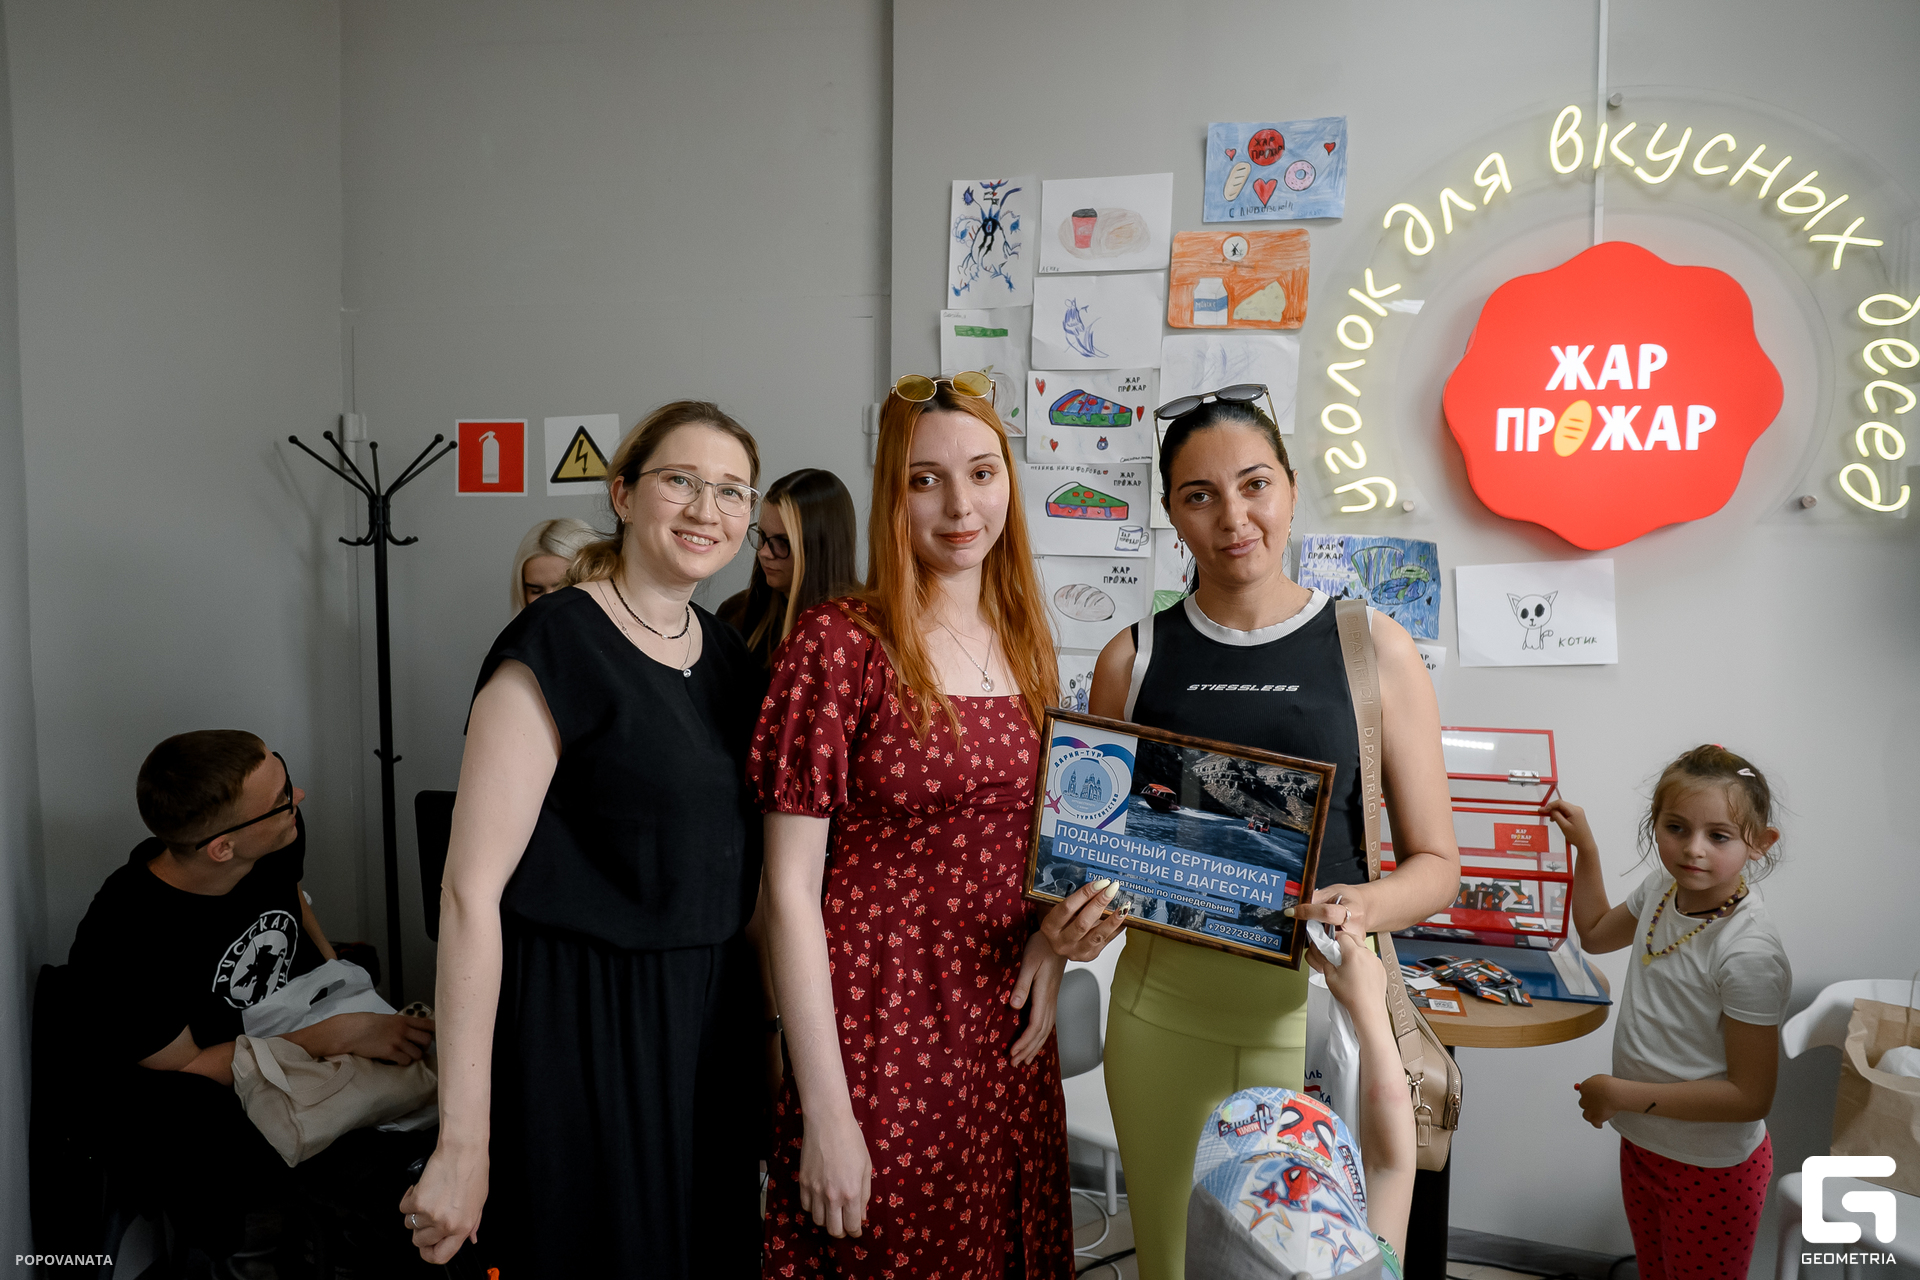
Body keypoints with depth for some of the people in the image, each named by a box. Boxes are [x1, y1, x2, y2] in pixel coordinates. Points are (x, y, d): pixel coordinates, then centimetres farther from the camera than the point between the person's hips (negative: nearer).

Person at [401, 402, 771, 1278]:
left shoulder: (729, 654, 7)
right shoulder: (554, 649, -15)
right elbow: (471, 890, -18)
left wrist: (773, 1023, 14)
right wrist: (463, 1143, -20)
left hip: (714, 1019, 7)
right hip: (584, 1031, -7)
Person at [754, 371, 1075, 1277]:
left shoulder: (1025, 643, 6)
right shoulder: (838, 644, -12)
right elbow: (790, 890, -13)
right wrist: (825, 1113, -14)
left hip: (1010, 1037, 6)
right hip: (876, 1043, -5)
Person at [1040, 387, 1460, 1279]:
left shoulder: (1372, 647, -2)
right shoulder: (1133, 658, 3)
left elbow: (1436, 863, 2)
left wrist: (1364, 907, -18)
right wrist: (1073, 925, -9)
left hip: (1317, 1006, -1)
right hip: (1164, 1010, 2)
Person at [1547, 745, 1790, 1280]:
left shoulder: (1750, 953, -29)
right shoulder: (1662, 888, -7)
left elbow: (1750, 1096, -25)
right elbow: (1596, 933, 16)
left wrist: (1623, 1094, -23)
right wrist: (1585, 845, 8)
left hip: (1711, 1170, -7)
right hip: (1642, 1143, 7)